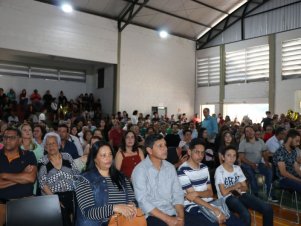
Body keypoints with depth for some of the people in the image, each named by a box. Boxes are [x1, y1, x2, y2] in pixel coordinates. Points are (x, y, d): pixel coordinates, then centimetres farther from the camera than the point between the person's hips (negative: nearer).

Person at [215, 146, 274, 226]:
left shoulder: (237, 168, 11)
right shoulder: (219, 170, -10)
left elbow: (245, 187, 13)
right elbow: (224, 192, -14)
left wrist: (238, 188, -9)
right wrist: (236, 186, 0)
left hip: (241, 195, 7)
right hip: (228, 198, -6)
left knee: (268, 209, -12)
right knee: (246, 215, -35)